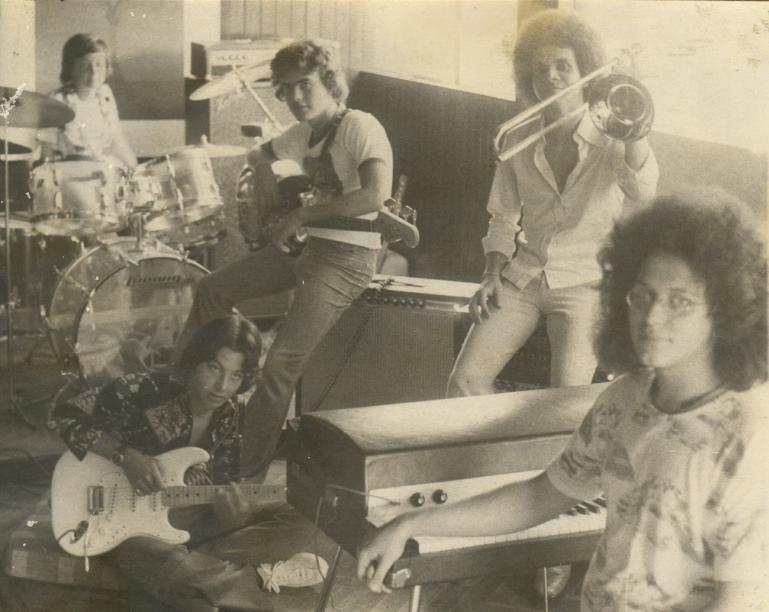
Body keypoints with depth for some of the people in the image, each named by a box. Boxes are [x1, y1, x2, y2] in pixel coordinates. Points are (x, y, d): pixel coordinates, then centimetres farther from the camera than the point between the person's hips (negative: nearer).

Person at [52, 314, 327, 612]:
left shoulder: (233, 415, -5)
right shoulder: (146, 391, -20)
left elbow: (225, 484, -1)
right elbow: (66, 415, -16)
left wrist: (230, 510, -25)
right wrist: (126, 455, -27)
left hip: (189, 519, 6)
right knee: (171, 567, -38)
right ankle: (260, 578, -18)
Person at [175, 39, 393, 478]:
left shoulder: (359, 127, -15)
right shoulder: (303, 135, 13)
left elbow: (375, 196, -30)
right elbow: (260, 153, 34)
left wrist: (302, 215, -23)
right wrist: (263, 167, 12)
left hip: (348, 258, -9)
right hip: (307, 245, 9)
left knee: (282, 361, -20)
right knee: (211, 290, 8)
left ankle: (251, 466, -7)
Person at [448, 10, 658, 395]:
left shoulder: (609, 139, -4)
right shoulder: (520, 141, 8)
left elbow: (642, 190, -25)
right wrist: (492, 275, 0)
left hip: (584, 282, -3)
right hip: (521, 278, 3)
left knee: (568, 391, -24)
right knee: (465, 380, -13)